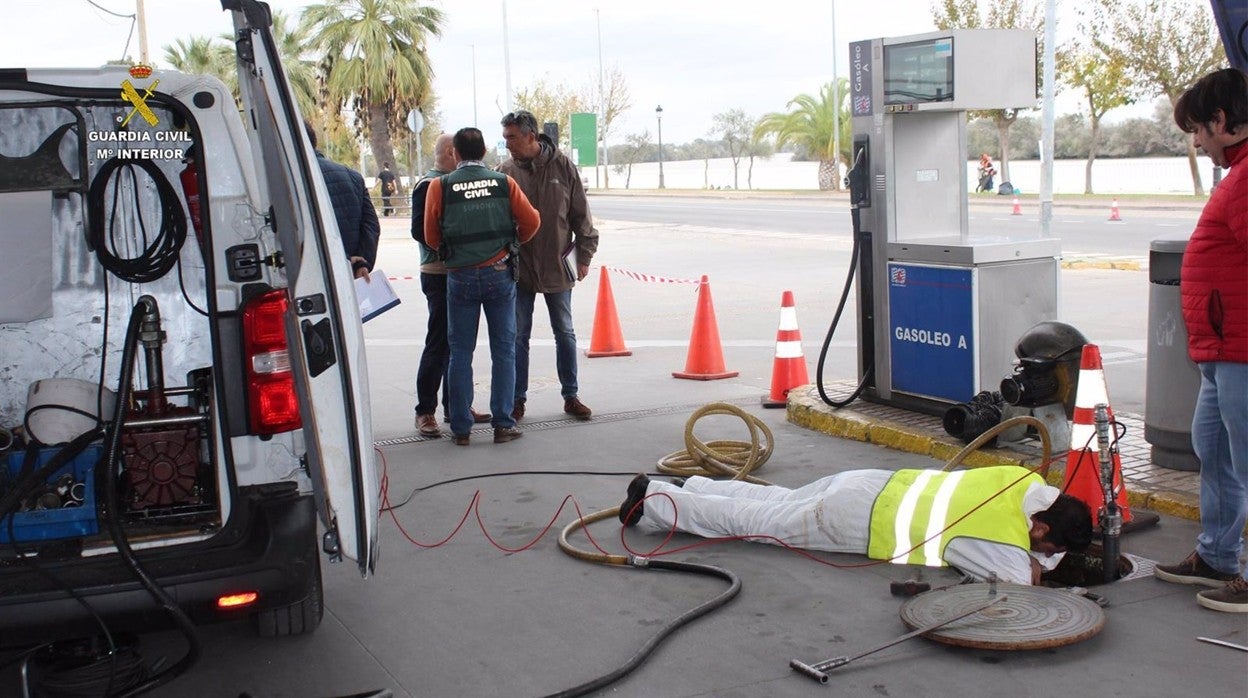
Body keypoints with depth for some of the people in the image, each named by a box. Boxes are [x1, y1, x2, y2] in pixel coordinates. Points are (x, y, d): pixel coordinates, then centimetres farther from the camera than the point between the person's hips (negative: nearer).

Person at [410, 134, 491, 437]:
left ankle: (455, 405, 23)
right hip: (439, 275, -9)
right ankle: (425, 411, 1)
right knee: (438, 344, -6)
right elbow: (419, 230, -17)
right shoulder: (429, 184, -10)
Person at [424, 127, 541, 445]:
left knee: (460, 352, 7)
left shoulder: (440, 186, -3)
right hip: (500, 273, 0)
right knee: (503, 350, 7)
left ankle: (460, 428, 9)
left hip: (460, 276, 0)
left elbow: (431, 236, 0)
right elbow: (531, 221, 1)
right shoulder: (503, 183, 0)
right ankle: (503, 424, 7)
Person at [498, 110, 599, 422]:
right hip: (518, 268, 0)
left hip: (557, 267, 0)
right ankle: (517, 398, 17)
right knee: (518, 335, 6)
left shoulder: (562, 166, -5)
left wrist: (583, 255, 1)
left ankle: (571, 396, 21)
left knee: (565, 333, 10)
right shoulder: (506, 172, -4)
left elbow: (580, 214, 1)